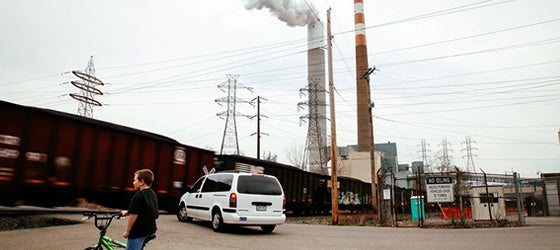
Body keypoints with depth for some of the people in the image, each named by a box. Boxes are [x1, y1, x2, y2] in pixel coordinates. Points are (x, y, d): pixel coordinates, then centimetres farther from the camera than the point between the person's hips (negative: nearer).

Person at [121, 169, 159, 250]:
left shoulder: (139, 195, -18)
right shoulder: (153, 194, 9)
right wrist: (127, 212, 27)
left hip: (138, 232, -9)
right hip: (150, 230, 9)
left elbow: (133, 215, -20)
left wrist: (127, 231, -10)